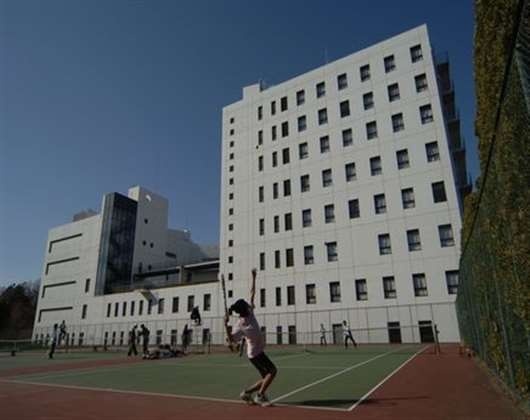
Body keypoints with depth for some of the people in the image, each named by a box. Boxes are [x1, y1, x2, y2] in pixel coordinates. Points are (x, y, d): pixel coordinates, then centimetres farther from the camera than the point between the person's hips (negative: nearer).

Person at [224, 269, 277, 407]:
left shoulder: (250, 312, -3)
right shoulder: (240, 325, -21)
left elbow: (252, 294, 3)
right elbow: (231, 340, -24)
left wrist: (253, 278, 5)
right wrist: (226, 325, -36)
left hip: (259, 351, 8)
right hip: (254, 353, -8)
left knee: (266, 378, 9)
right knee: (272, 370, -15)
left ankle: (246, 392, 21)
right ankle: (260, 396, -5)